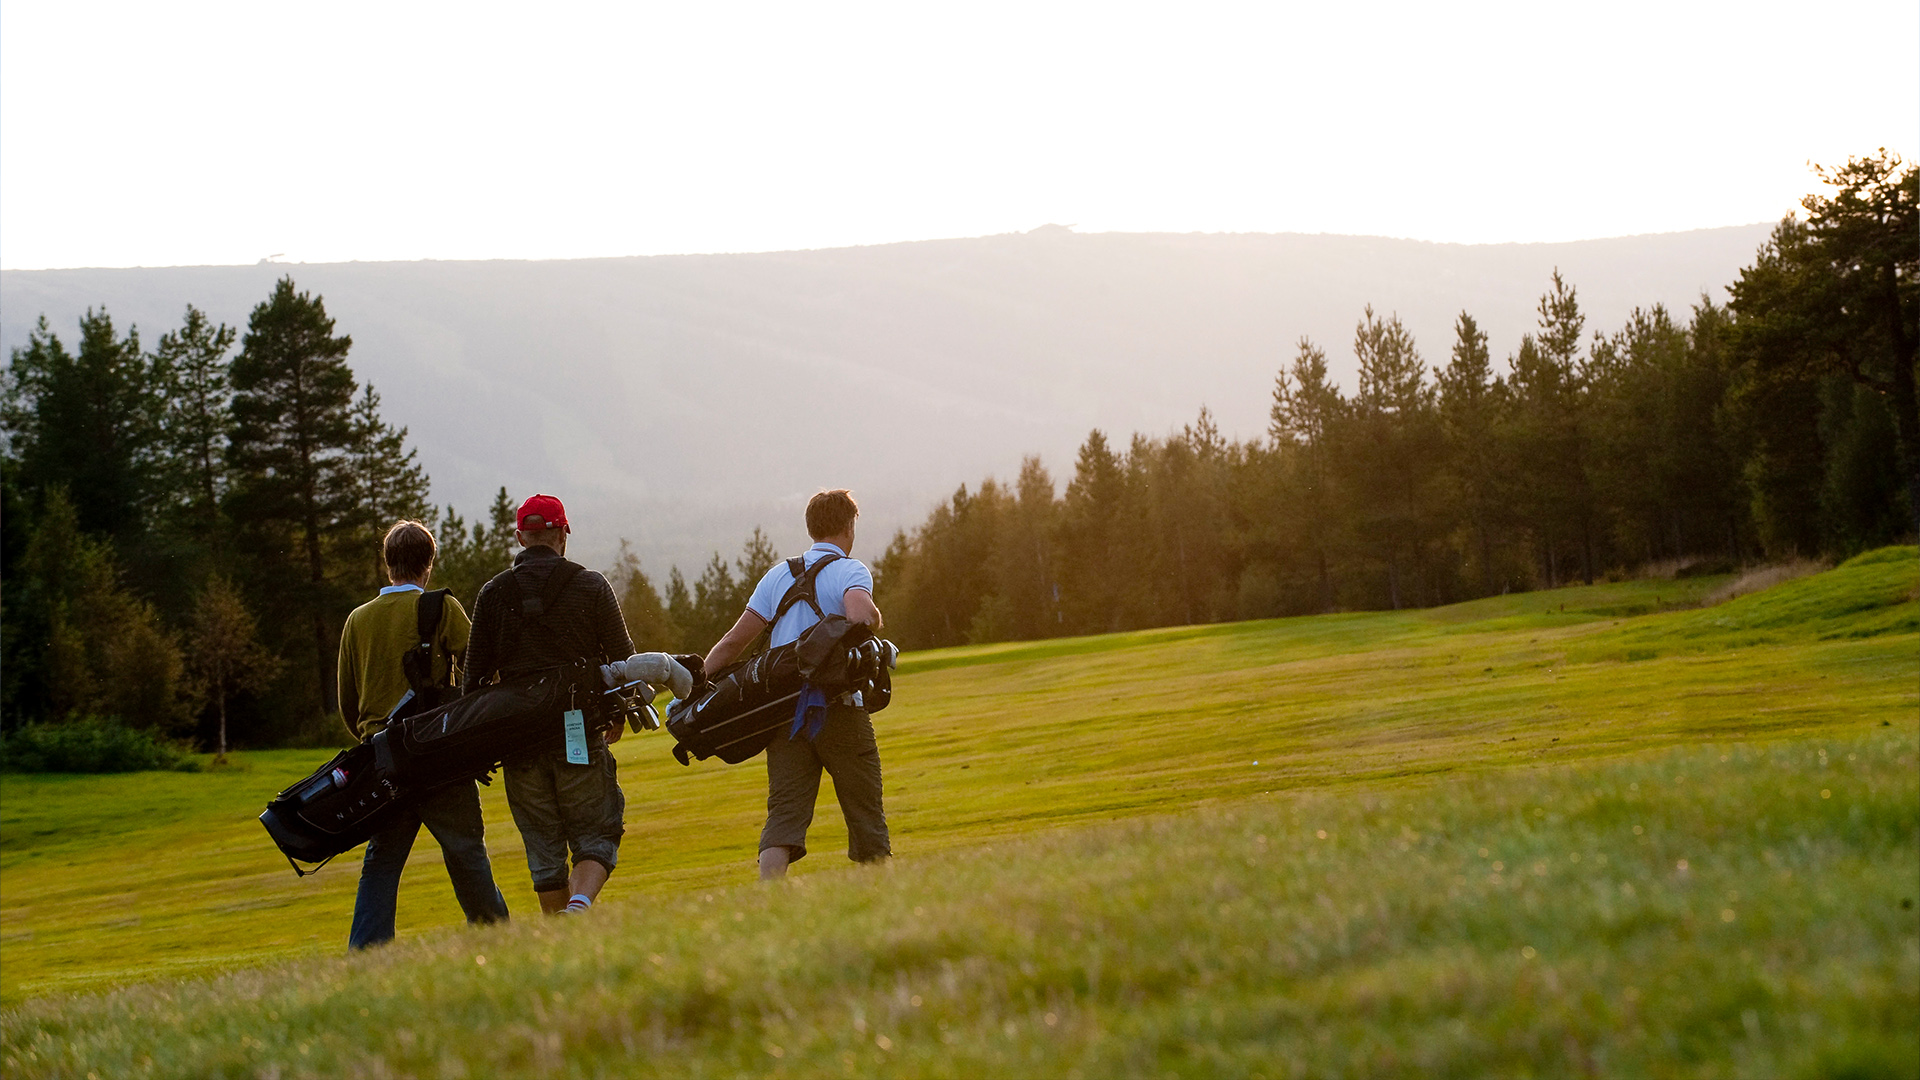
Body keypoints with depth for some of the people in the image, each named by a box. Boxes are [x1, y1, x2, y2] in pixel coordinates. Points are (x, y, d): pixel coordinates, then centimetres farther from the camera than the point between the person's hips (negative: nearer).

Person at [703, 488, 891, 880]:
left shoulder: (778, 575, 15)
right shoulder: (850, 570, -1)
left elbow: (734, 641, 11)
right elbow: (860, 613, -25)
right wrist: (872, 618, -3)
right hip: (838, 708, -4)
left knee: (784, 815, -4)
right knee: (865, 813, 7)